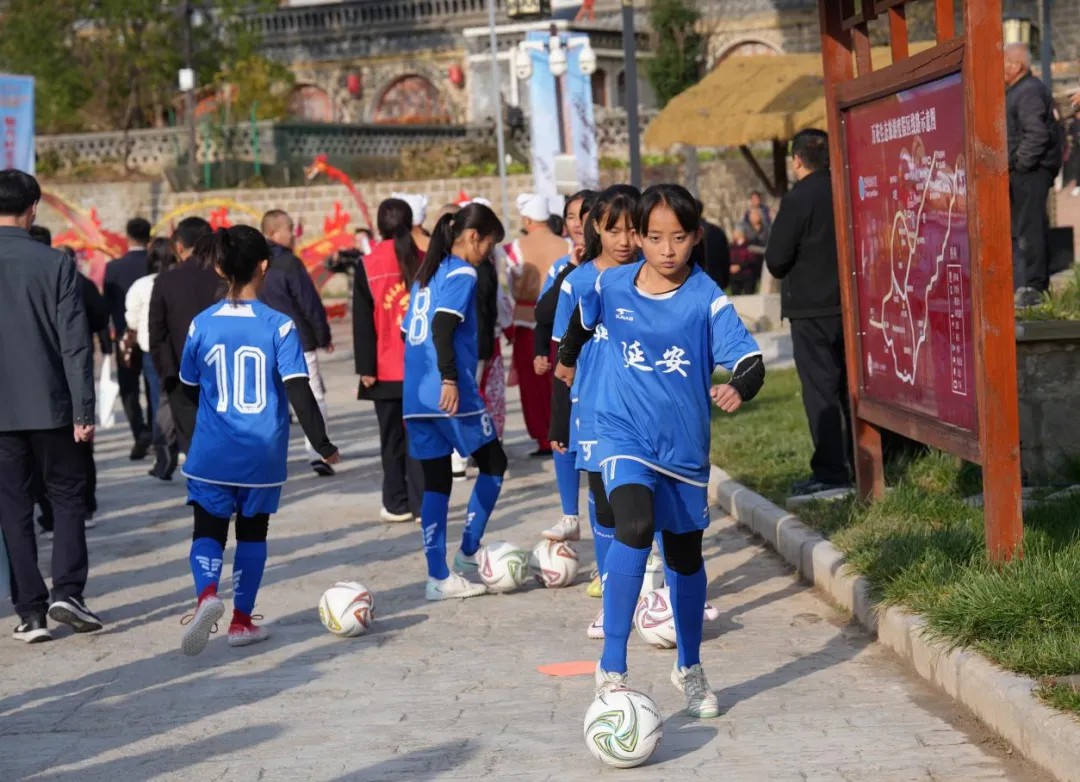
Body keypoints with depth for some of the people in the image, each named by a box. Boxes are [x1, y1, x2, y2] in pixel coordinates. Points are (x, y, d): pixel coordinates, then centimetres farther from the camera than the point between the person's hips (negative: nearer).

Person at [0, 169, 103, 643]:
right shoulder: (55, 264, -7)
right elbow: (75, 345, -9)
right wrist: (83, 411, -5)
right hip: (49, 406, -1)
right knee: (68, 498, 12)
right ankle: (66, 592, -1)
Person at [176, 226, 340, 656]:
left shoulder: (202, 325, -3)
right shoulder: (279, 325, -10)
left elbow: (189, 389, 9)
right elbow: (298, 390, -15)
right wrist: (322, 443, -7)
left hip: (211, 455, 1)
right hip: (262, 455, -1)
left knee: (207, 530, 6)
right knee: (252, 532, 15)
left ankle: (207, 594, -22)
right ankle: (241, 621, 19)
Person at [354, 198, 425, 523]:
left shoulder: (367, 265, -5)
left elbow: (363, 322, -5)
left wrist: (365, 367, -2)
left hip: (386, 369, -1)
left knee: (392, 438, 8)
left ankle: (396, 504, 11)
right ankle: (422, 504, 1)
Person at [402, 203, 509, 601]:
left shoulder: (426, 273, 18)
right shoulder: (462, 273, -7)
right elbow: (443, 326, -20)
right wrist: (450, 378, -23)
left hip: (416, 396, 8)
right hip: (450, 395, -8)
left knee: (435, 482, 8)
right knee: (493, 464, 10)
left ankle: (439, 576, 6)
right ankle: (468, 552, 9)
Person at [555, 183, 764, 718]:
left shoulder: (707, 299, -11)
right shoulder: (610, 286, -5)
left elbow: (749, 360, -21)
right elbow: (584, 318, 19)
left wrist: (739, 388, -43)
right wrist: (568, 357, 36)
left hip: (685, 447, 1)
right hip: (624, 437, -1)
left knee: (685, 557, 15)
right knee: (636, 524, -29)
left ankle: (689, 668, 39)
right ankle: (612, 665, -24)